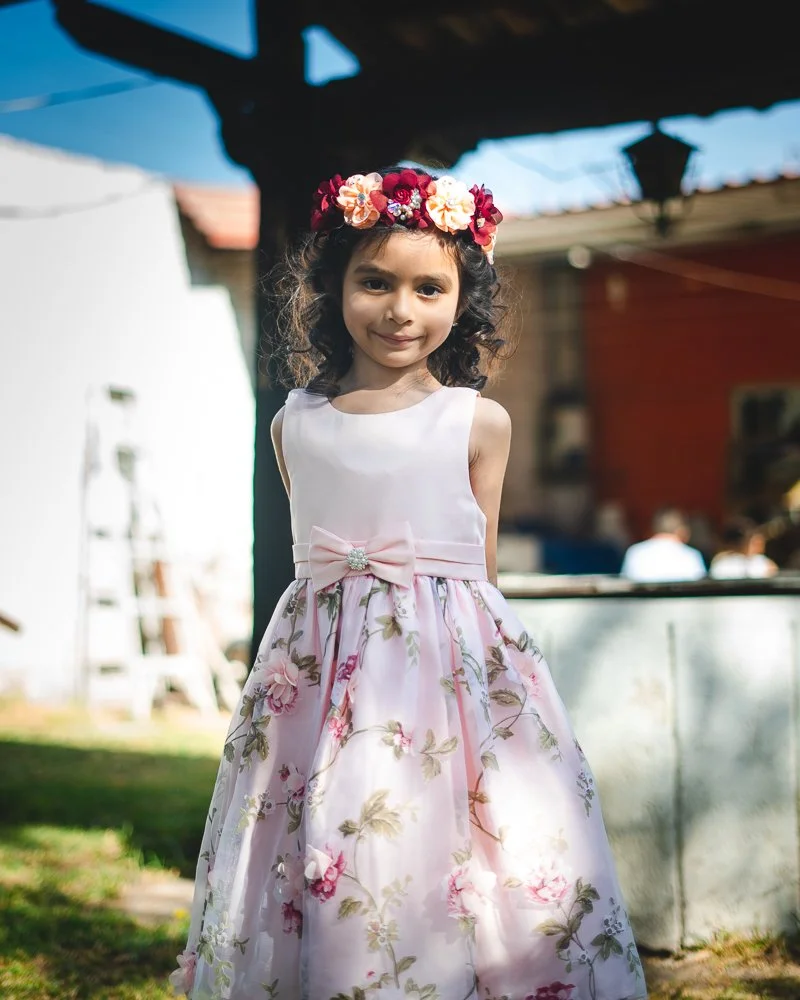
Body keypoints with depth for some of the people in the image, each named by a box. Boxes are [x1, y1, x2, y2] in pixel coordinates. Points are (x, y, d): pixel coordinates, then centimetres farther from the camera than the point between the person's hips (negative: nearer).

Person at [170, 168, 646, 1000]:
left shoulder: (479, 423, 0)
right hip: (321, 660, 2)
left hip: (449, 655, -2)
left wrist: (442, 625, 7)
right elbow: (309, 554, 12)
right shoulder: (294, 423, 6)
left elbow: (477, 561, 5)